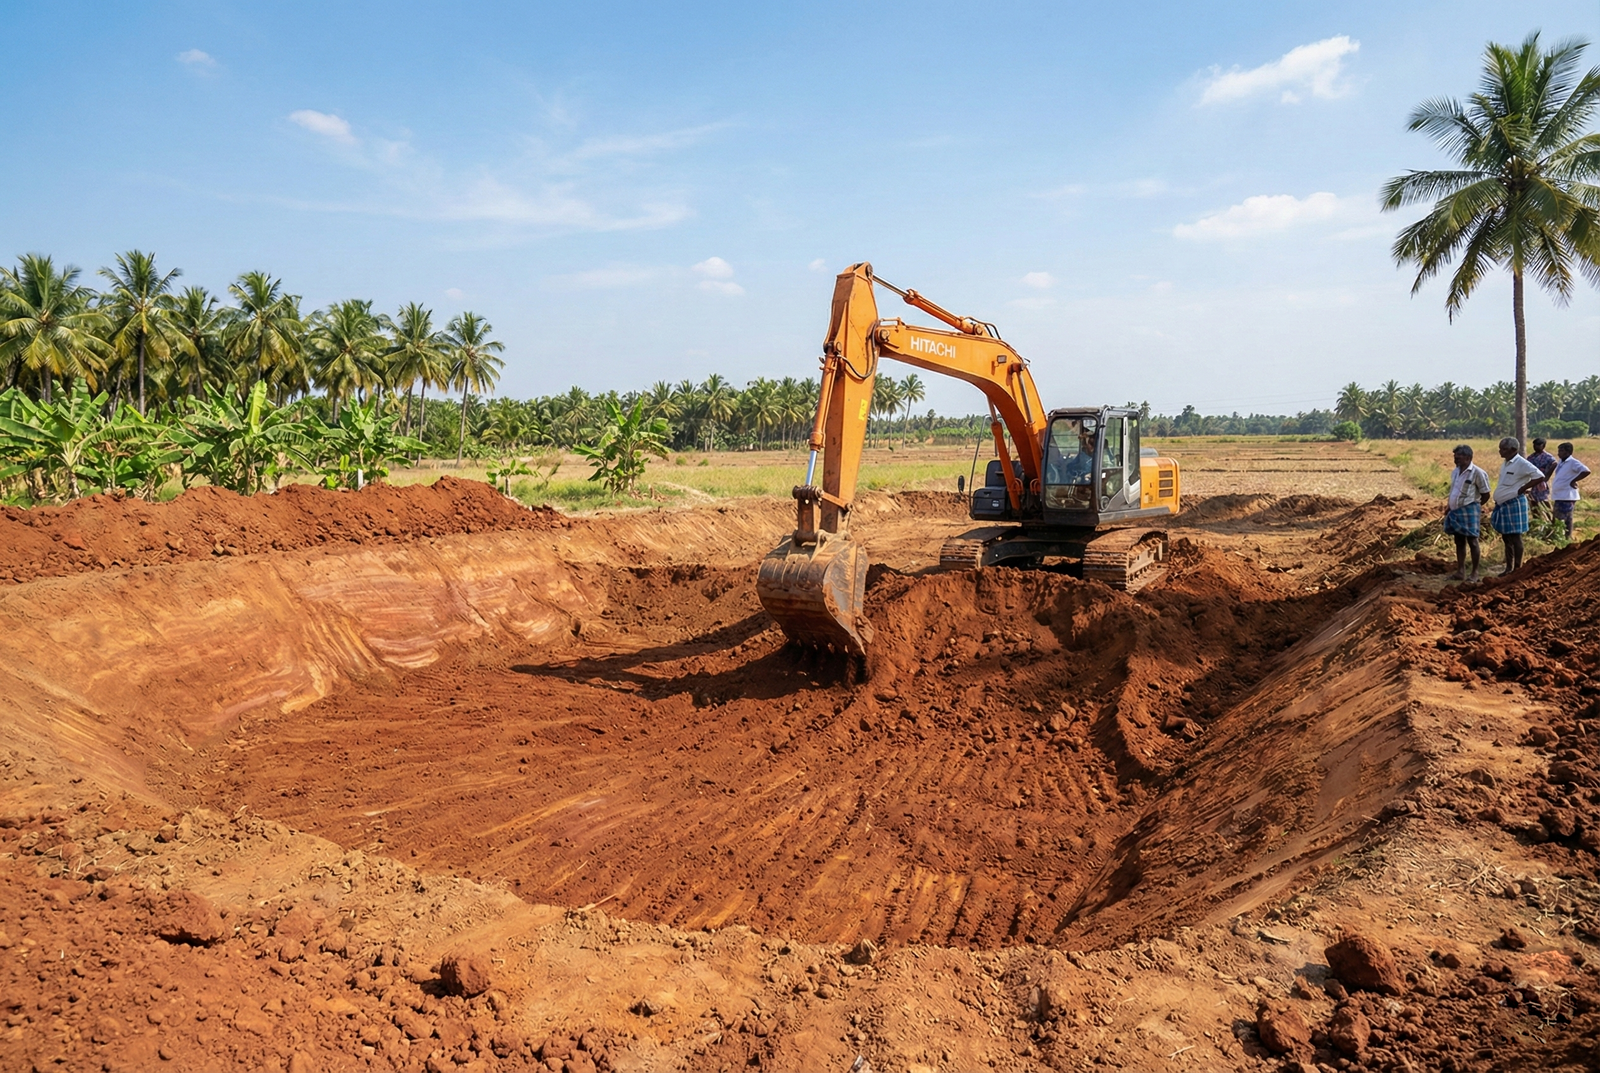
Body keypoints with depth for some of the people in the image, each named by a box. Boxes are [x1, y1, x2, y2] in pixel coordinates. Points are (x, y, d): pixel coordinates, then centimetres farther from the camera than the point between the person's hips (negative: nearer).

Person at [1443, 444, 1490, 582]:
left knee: (1472, 542, 0)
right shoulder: (1455, 472, 10)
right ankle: (1461, 571, 18)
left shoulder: (1477, 473, -12)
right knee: (1459, 542, 11)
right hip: (1455, 511, 7)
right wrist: (1449, 506, 10)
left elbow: (1485, 495, -6)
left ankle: (1475, 573, 8)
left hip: (1469, 511, -7)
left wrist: (1474, 506, 2)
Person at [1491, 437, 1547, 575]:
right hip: (1503, 505, 9)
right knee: (1506, 538, 14)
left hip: (1514, 505, -9)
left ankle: (1517, 568, 5)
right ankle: (1509, 567, 22)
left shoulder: (1521, 464, -14)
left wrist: (1522, 489, -16)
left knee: (1515, 538, -3)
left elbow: (1540, 476, -19)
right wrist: (1497, 505, 13)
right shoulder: (1505, 464, 12)